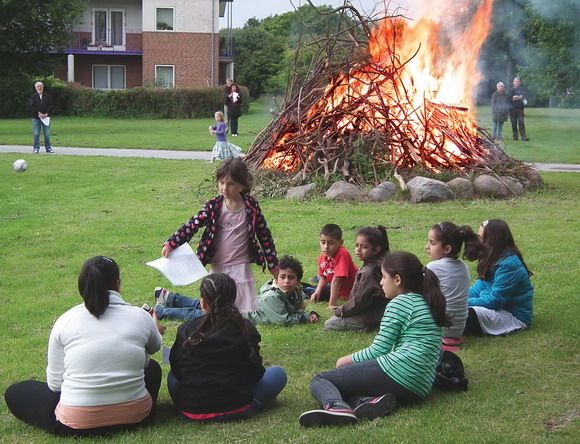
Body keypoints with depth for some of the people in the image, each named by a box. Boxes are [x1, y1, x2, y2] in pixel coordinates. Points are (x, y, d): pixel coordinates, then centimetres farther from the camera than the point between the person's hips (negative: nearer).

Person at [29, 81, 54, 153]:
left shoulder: (47, 95, 7)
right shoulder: (33, 96, 1)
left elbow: (50, 105, 5)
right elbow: (30, 106, -5)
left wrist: (47, 113, -9)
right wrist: (38, 113, -13)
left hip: (46, 117, 1)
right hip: (36, 118, -1)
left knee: (47, 134, 3)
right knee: (36, 134, 0)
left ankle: (48, 148, 10)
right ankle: (36, 148, 7)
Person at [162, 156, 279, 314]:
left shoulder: (251, 207, -4)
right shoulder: (213, 206, -4)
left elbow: (265, 235, 4)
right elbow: (192, 226, -10)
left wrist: (273, 265, 8)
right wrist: (170, 244, -23)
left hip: (240, 267, 0)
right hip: (217, 268, 0)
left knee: (247, 312, 0)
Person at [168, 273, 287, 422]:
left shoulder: (186, 330, -8)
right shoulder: (246, 330, -11)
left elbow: (176, 371, 3)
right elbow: (255, 374, -3)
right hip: (234, 411, 1)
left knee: (172, 376, 34)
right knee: (278, 373, 17)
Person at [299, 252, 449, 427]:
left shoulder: (400, 302, -3)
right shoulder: (428, 304, 23)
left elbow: (378, 350, -7)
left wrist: (347, 360, 10)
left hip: (396, 371, -9)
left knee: (319, 380, 0)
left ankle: (335, 406, -36)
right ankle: (369, 401, -12)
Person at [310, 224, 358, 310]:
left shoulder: (342, 254, -32)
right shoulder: (322, 257, -7)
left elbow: (336, 280, -33)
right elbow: (323, 278, 8)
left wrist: (332, 304, -33)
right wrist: (317, 292, -10)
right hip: (339, 291, 6)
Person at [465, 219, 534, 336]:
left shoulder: (509, 265, -23)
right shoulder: (494, 259, 6)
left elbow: (495, 300, -23)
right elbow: (481, 284, 9)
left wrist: (467, 302, -17)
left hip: (515, 317, -9)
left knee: (470, 313, -33)